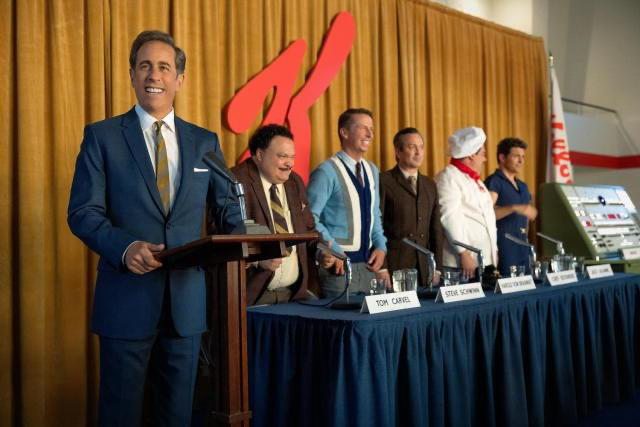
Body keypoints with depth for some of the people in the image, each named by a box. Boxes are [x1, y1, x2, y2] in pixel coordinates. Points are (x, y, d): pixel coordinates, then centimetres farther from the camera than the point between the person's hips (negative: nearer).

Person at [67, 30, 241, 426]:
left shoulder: (205, 141, 8)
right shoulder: (102, 136, 0)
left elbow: (229, 208, 10)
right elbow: (83, 212, -6)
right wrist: (125, 246, -24)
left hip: (187, 300, 3)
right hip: (127, 299, -2)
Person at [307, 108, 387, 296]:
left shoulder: (371, 170, 11)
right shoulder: (327, 172, -13)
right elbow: (309, 217, -17)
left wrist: (380, 246, 6)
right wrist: (334, 251, -17)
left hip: (368, 263, 7)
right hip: (340, 264, -7)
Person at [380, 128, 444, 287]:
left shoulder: (430, 185, 14)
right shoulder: (383, 182, -5)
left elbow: (436, 229, 14)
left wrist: (437, 268, 7)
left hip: (424, 268, 5)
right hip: (393, 266, -5)